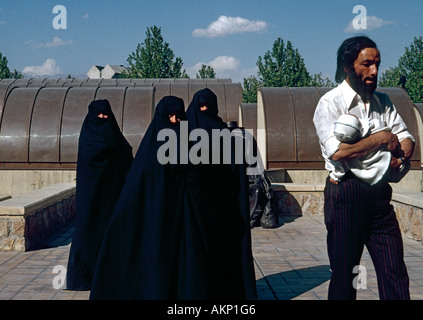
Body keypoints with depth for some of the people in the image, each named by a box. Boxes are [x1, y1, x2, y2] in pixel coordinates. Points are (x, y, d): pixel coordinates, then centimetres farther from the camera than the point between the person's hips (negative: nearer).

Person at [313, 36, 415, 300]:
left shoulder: (383, 101, 12)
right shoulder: (330, 103, -8)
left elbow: (406, 137, 16)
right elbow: (337, 151, -21)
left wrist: (401, 155, -8)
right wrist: (382, 139, -11)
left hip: (380, 193, 6)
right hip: (346, 193, -5)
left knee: (395, 273, 6)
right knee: (344, 273, 8)